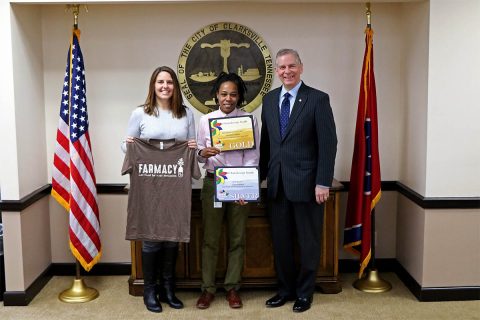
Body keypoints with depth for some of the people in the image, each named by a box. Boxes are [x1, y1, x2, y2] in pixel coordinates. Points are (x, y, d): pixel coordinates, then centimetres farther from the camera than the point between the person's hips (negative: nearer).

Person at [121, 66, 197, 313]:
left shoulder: (187, 114, 8)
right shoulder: (140, 113, 2)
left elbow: (193, 149, 12)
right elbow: (127, 146, 6)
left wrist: (194, 148, -10)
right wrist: (128, 145, -15)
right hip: (149, 185, -2)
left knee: (174, 235, 8)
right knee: (150, 236, 1)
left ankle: (168, 288, 23)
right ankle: (149, 290, 17)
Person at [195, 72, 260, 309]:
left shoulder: (249, 120, -1)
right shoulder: (206, 120, 3)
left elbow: (252, 157, -4)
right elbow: (198, 154, 6)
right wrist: (203, 153, -18)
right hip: (212, 183, 1)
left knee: (237, 238, 8)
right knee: (210, 238, 6)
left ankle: (232, 288, 20)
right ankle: (207, 288, 17)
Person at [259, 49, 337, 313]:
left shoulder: (318, 99, -7)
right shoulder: (269, 99, 9)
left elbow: (328, 143, -10)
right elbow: (265, 141, 13)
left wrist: (323, 183, -14)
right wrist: (261, 175, 10)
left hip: (306, 183, -4)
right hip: (277, 183, 5)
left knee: (308, 241, 9)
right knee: (280, 241, 13)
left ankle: (304, 292, 25)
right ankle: (285, 288, 29)